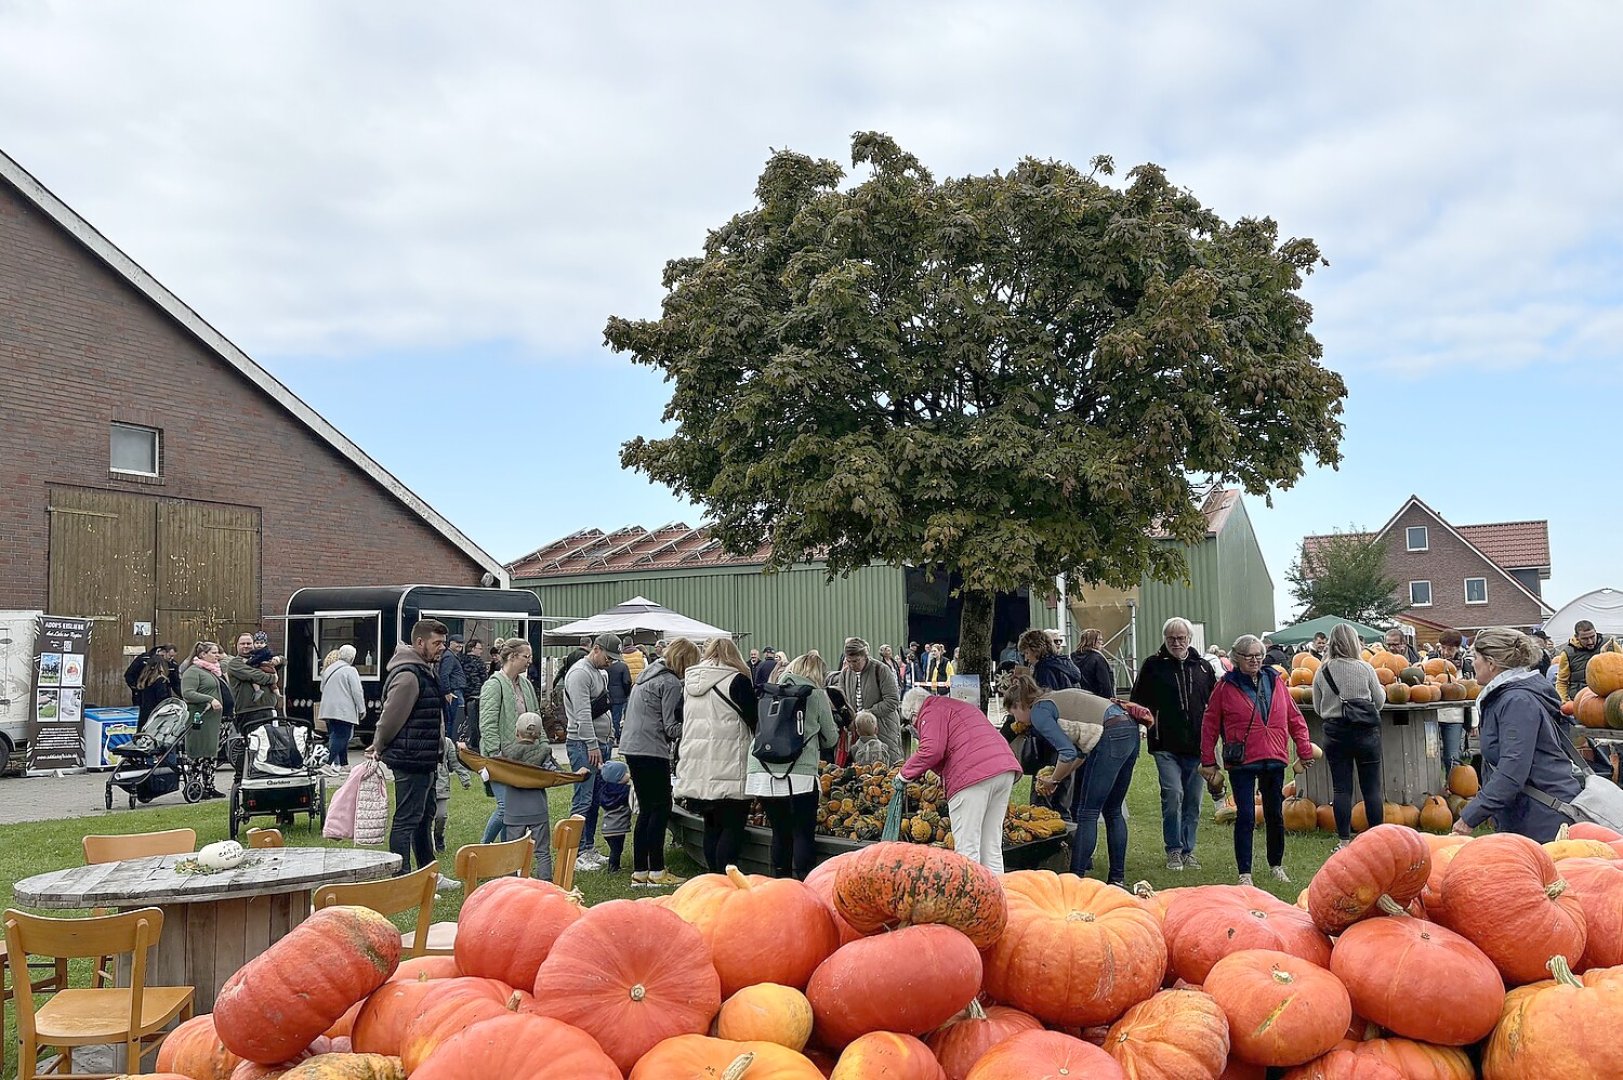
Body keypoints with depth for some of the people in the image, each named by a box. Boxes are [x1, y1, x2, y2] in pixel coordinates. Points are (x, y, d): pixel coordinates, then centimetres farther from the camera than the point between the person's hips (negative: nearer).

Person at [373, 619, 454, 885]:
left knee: (425, 816, 19)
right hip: (411, 760, -11)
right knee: (407, 820, -5)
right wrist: (379, 747, -6)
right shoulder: (408, 675, -20)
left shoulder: (426, 670, 14)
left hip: (425, 760, 11)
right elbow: (391, 716, -20)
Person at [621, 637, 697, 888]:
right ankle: (656, 872, 1)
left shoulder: (648, 673, 16)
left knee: (646, 809, 12)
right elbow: (671, 727, -14)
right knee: (661, 808, -1)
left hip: (631, 747, 9)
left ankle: (639, 872, 13)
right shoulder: (670, 683, -12)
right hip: (652, 751, -9)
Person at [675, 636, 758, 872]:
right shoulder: (737, 681, -9)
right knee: (733, 827, -1)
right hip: (728, 771, -6)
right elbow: (755, 721, -5)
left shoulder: (689, 682, 11)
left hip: (696, 770, 6)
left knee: (711, 826, 16)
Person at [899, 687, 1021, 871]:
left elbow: (932, 751, -10)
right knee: (992, 848, 13)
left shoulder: (931, 713, 5)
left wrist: (906, 773, 1)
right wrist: (944, 775, 27)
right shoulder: (962, 706, 33)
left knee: (966, 849, -6)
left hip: (973, 775, -9)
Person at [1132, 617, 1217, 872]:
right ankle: (1173, 850, 1)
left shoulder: (1202, 667, 10)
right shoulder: (1153, 666, 2)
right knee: (1173, 795, -14)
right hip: (1166, 746, -3)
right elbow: (1139, 702, 4)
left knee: (1193, 801, 8)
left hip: (1197, 746, 3)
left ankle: (1188, 850, 21)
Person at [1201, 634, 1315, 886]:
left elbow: (1294, 718, 13)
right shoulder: (1226, 686, -3)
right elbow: (1210, 724, 1)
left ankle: (1276, 866, 30)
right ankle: (1244, 873, 4)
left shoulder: (1275, 681, 7)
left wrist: (1304, 750, 9)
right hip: (1242, 762, -4)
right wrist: (1208, 761, 1)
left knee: (1275, 815, 14)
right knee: (1245, 817, -5)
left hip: (1274, 761, 4)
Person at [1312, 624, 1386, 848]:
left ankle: (1344, 841, 8)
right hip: (1365, 731, -1)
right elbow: (1379, 701, 4)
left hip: (1335, 734, 2)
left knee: (1341, 788, 6)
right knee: (1372, 788, 7)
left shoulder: (1322, 671, -2)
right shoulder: (1364, 668, -7)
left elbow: (1318, 708, 6)